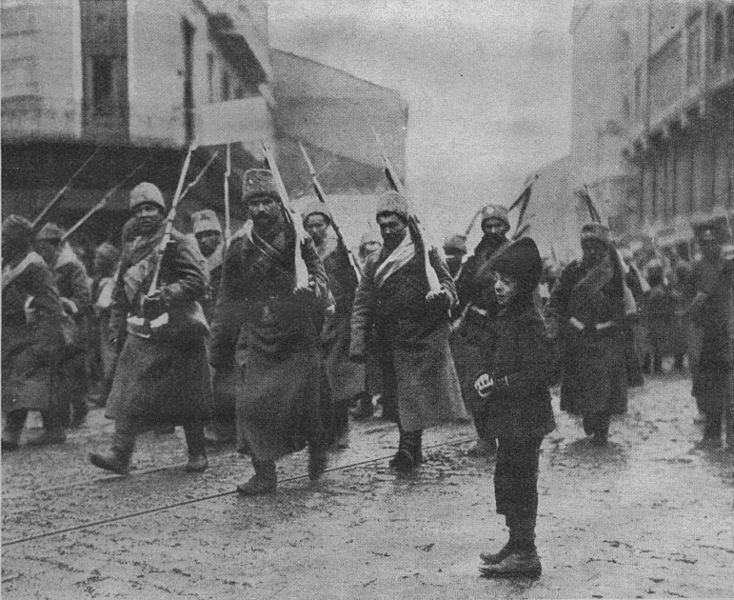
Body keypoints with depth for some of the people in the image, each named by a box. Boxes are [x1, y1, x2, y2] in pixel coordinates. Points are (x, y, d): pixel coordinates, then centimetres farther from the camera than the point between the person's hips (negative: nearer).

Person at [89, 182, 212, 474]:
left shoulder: (178, 243, -5)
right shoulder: (131, 247, 15)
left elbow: (197, 281, -13)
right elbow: (120, 291, 20)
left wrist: (165, 295, -24)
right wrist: (117, 328, 15)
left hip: (175, 330, -5)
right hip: (141, 331, 5)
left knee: (187, 396, 2)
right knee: (129, 392, -3)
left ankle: (197, 454, 15)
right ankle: (120, 453, 0)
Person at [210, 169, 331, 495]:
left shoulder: (297, 239, -1)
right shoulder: (239, 247, 5)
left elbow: (319, 276, -8)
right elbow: (228, 300, 12)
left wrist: (311, 288, -33)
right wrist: (219, 346, 13)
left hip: (298, 337, -2)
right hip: (256, 339, 2)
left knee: (304, 403, -2)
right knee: (253, 403, -6)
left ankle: (317, 448, 30)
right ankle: (264, 474, 5)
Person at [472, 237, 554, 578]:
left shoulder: (528, 322, -19)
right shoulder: (508, 316, 12)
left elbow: (540, 373, -23)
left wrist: (499, 384, -21)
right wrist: (489, 376, 2)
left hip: (525, 418, -10)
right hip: (510, 418, 10)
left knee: (519, 482, -3)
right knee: (507, 479, 17)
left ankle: (525, 555, 6)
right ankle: (517, 544, 29)